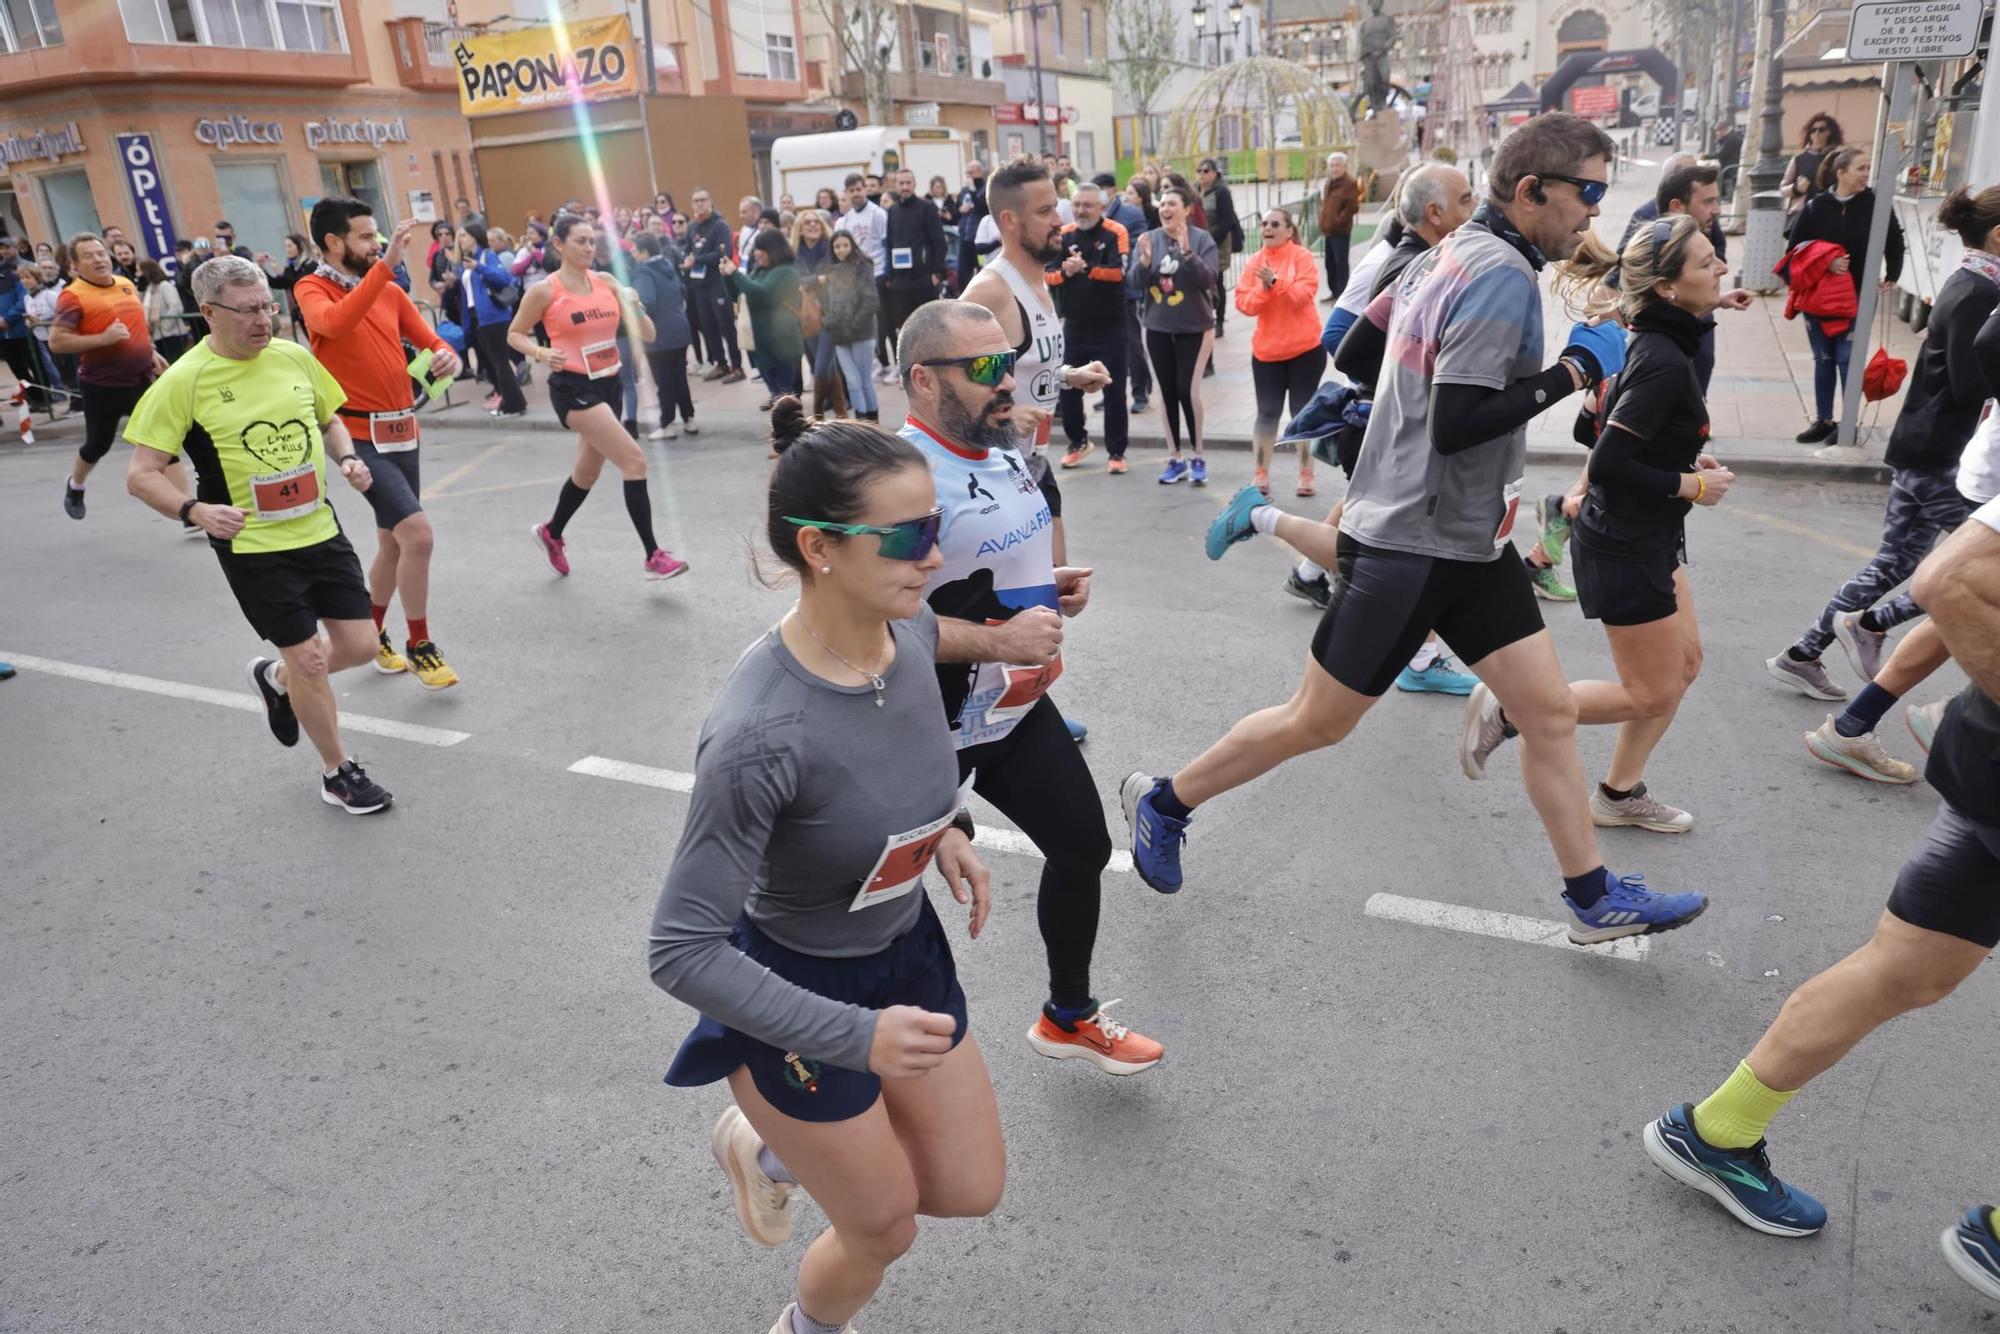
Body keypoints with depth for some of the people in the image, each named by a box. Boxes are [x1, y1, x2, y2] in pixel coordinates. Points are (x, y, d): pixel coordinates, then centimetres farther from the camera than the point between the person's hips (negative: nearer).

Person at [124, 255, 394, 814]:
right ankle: (337, 772, 23)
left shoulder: (295, 356, 0)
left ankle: (277, 679, 40)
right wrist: (195, 510, -29)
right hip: (253, 545, -5)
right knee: (308, 657, 1)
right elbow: (142, 475, -11)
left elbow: (329, 420, 17)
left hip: (320, 530, 5)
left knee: (358, 646, 7)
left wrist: (347, 459, -4)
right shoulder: (183, 381, -13)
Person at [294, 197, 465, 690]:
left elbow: (430, 340, 12)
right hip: (360, 434, -7)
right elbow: (335, 323, -29)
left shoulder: (391, 291, 10)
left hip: (404, 431, 7)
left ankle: (373, 636, 36)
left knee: (394, 543, 16)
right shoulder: (311, 289, -7)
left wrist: (446, 357, -13)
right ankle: (420, 646, 0)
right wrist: (386, 264, -32)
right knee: (418, 535, -17)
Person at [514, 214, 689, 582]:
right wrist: (541, 352, -17)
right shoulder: (544, 291, -8)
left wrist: (635, 308, -18)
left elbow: (649, 336, 2)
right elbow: (514, 334, 2)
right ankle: (654, 556, -13)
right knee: (634, 461, -19)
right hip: (573, 388, -6)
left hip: (608, 384, 6)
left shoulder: (607, 283, 4)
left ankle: (551, 533, 46)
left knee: (588, 472, 21)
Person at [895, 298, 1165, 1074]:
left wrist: (1055, 581, 2)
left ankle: (1067, 1018, 41)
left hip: (1020, 708, 9)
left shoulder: (1005, 446, 5)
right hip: (930, 728, -9)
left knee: (1084, 849, 17)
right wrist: (998, 640, -32)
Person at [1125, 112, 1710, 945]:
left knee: (1550, 710, 8)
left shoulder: (1451, 254, 9)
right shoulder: (1504, 275, -18)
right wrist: (1573, 373, -19)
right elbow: (1456, 424, -26)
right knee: (1318, 722, 4)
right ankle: (1163, 803, 22)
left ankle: (1594, 898, 21)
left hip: (1468, 540, 10)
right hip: (1411, 545, -9)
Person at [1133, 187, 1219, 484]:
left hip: (1194, 328, -3)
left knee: (1188, 391, -7)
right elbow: (1136, 282, -3)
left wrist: (1187, 252, -28)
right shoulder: (1149, 239, 2)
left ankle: (1198, 457, 9)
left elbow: (1209, 279, -17)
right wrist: (1145, 260, -22)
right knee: (1167, 393, 7)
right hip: (1158, 328, 3)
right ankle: (1175, 459, 18)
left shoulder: (1202, 239, -7)